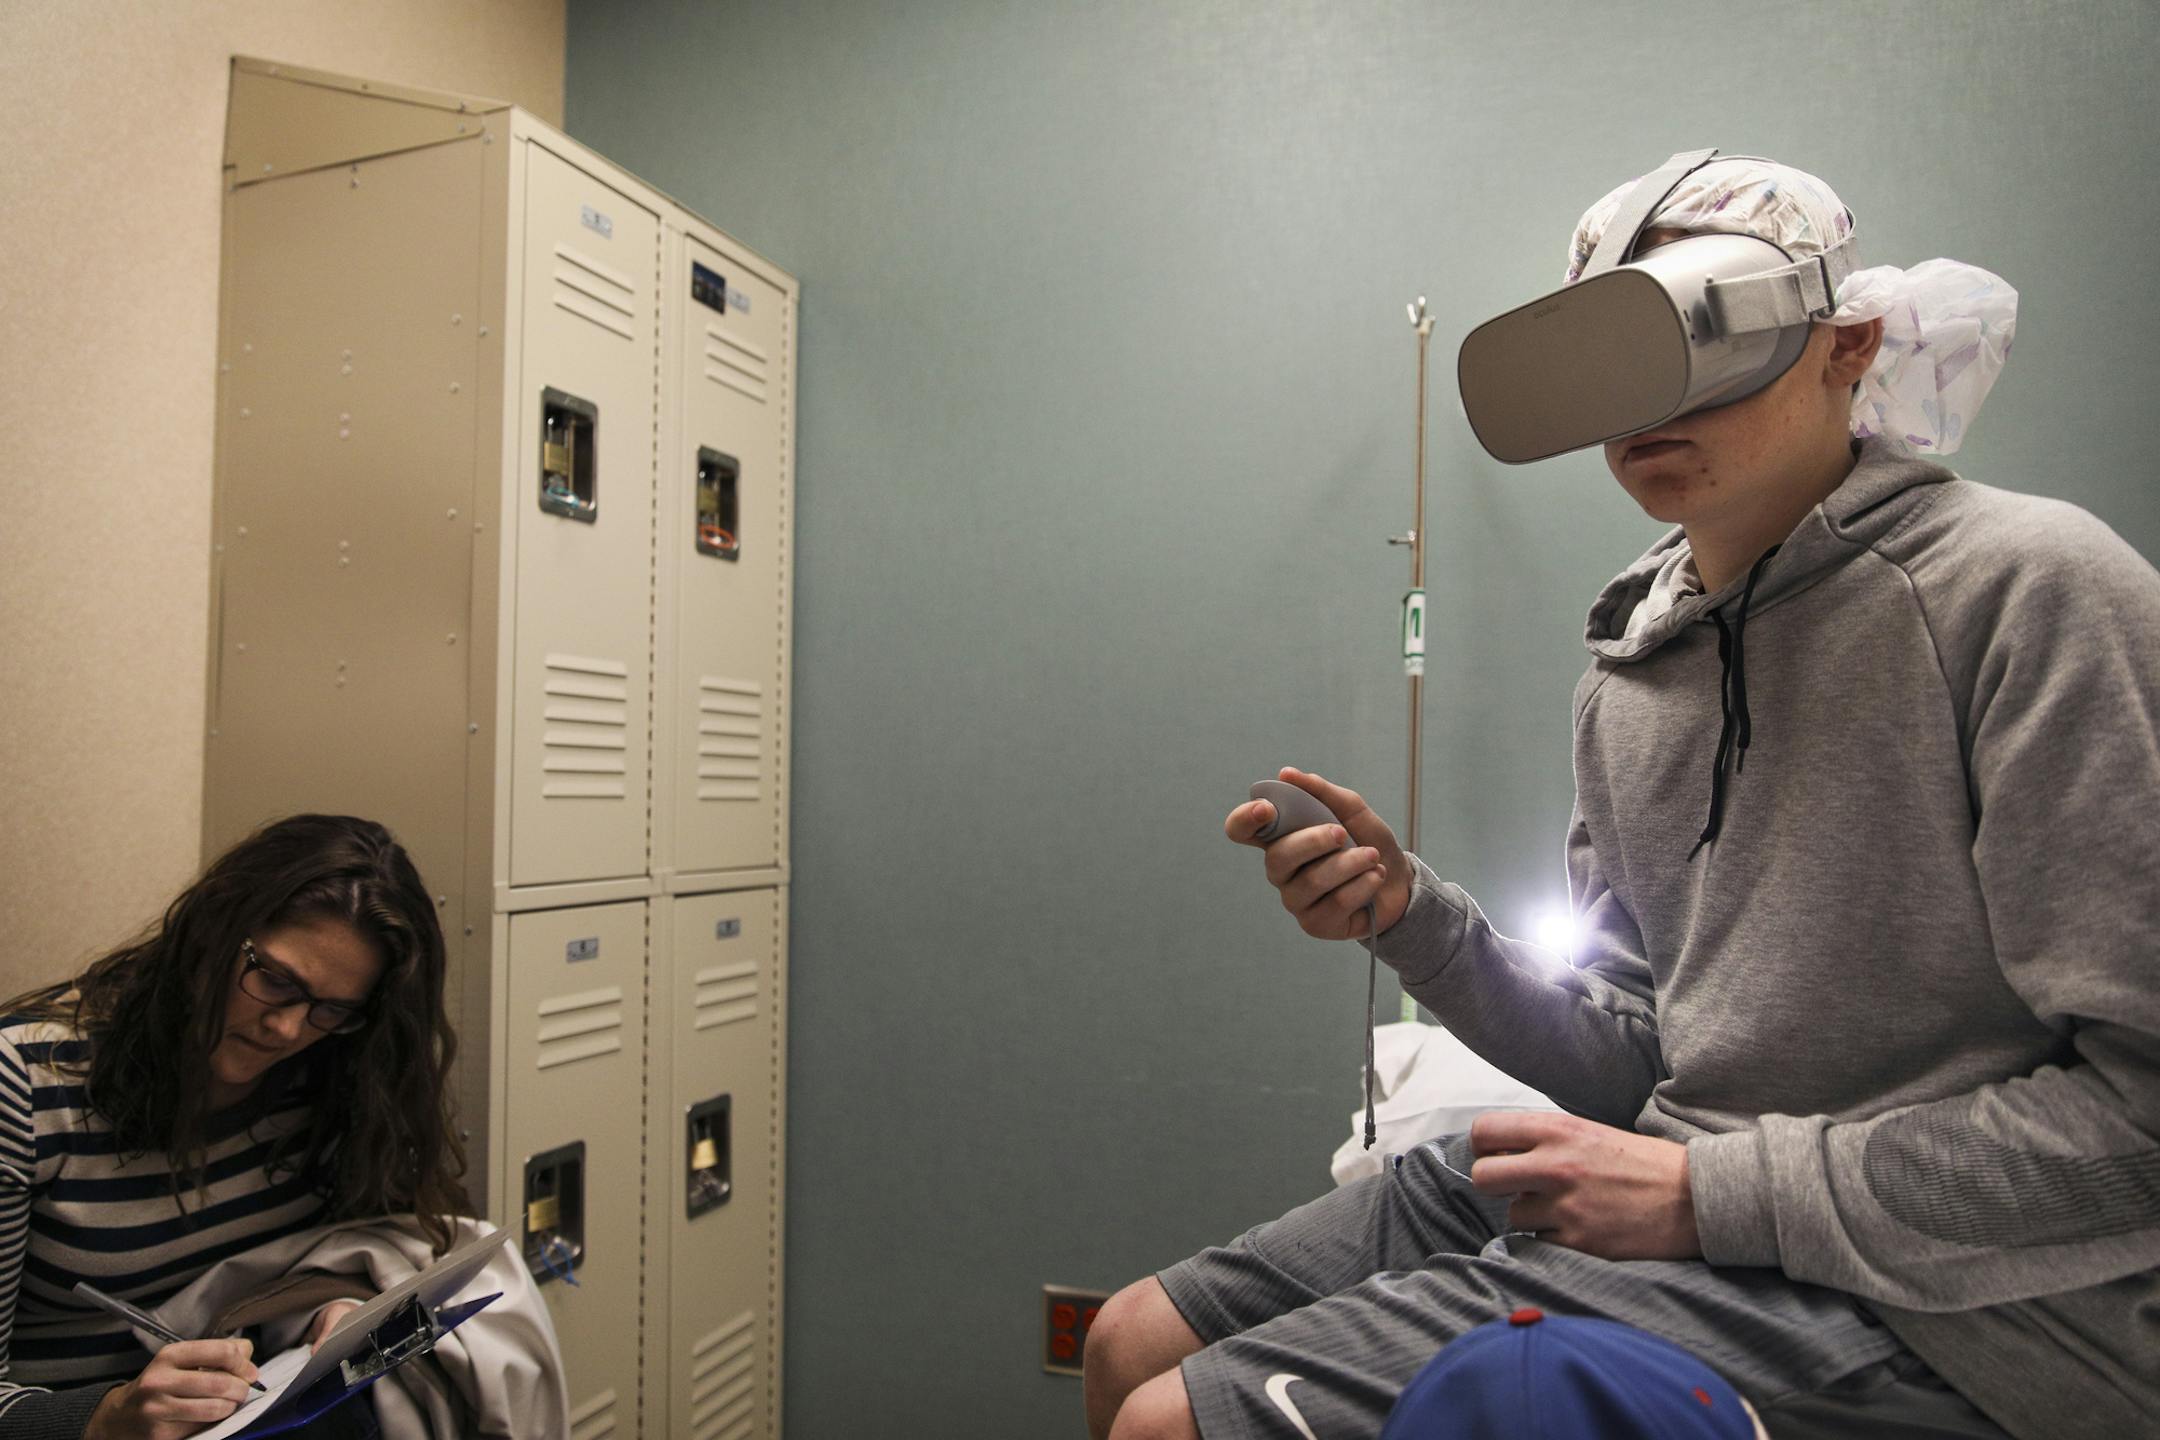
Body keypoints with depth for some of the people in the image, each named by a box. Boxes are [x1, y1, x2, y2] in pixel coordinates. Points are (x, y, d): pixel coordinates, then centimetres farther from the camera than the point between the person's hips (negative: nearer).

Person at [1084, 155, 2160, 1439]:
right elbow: (1634, 1062, 10)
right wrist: (1414, 919, -6)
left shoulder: (2026, 587, -12)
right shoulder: (1627, 670, 9)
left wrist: (1712, 1191, -16)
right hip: (1683, 1209, 7)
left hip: (1912, 1302, -6)